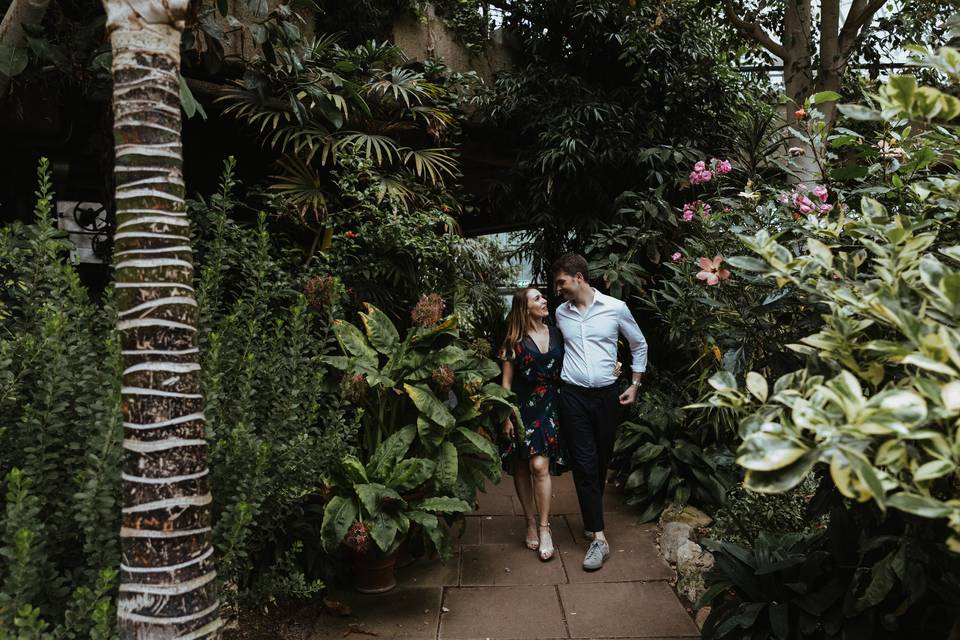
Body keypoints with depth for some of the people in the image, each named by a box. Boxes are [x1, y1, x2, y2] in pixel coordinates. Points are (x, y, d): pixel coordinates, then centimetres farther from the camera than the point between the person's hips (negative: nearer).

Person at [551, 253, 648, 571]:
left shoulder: (616, 308, -3)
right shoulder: (561, 313, 4)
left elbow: (639, 345, 9)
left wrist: (635, 384, 6)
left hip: (607, 395, 0)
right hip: (573, 396, 1)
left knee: (601, 461, 10)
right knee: (584, 462, -5)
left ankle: (591, 519, 31)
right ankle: (598, 537, -2)